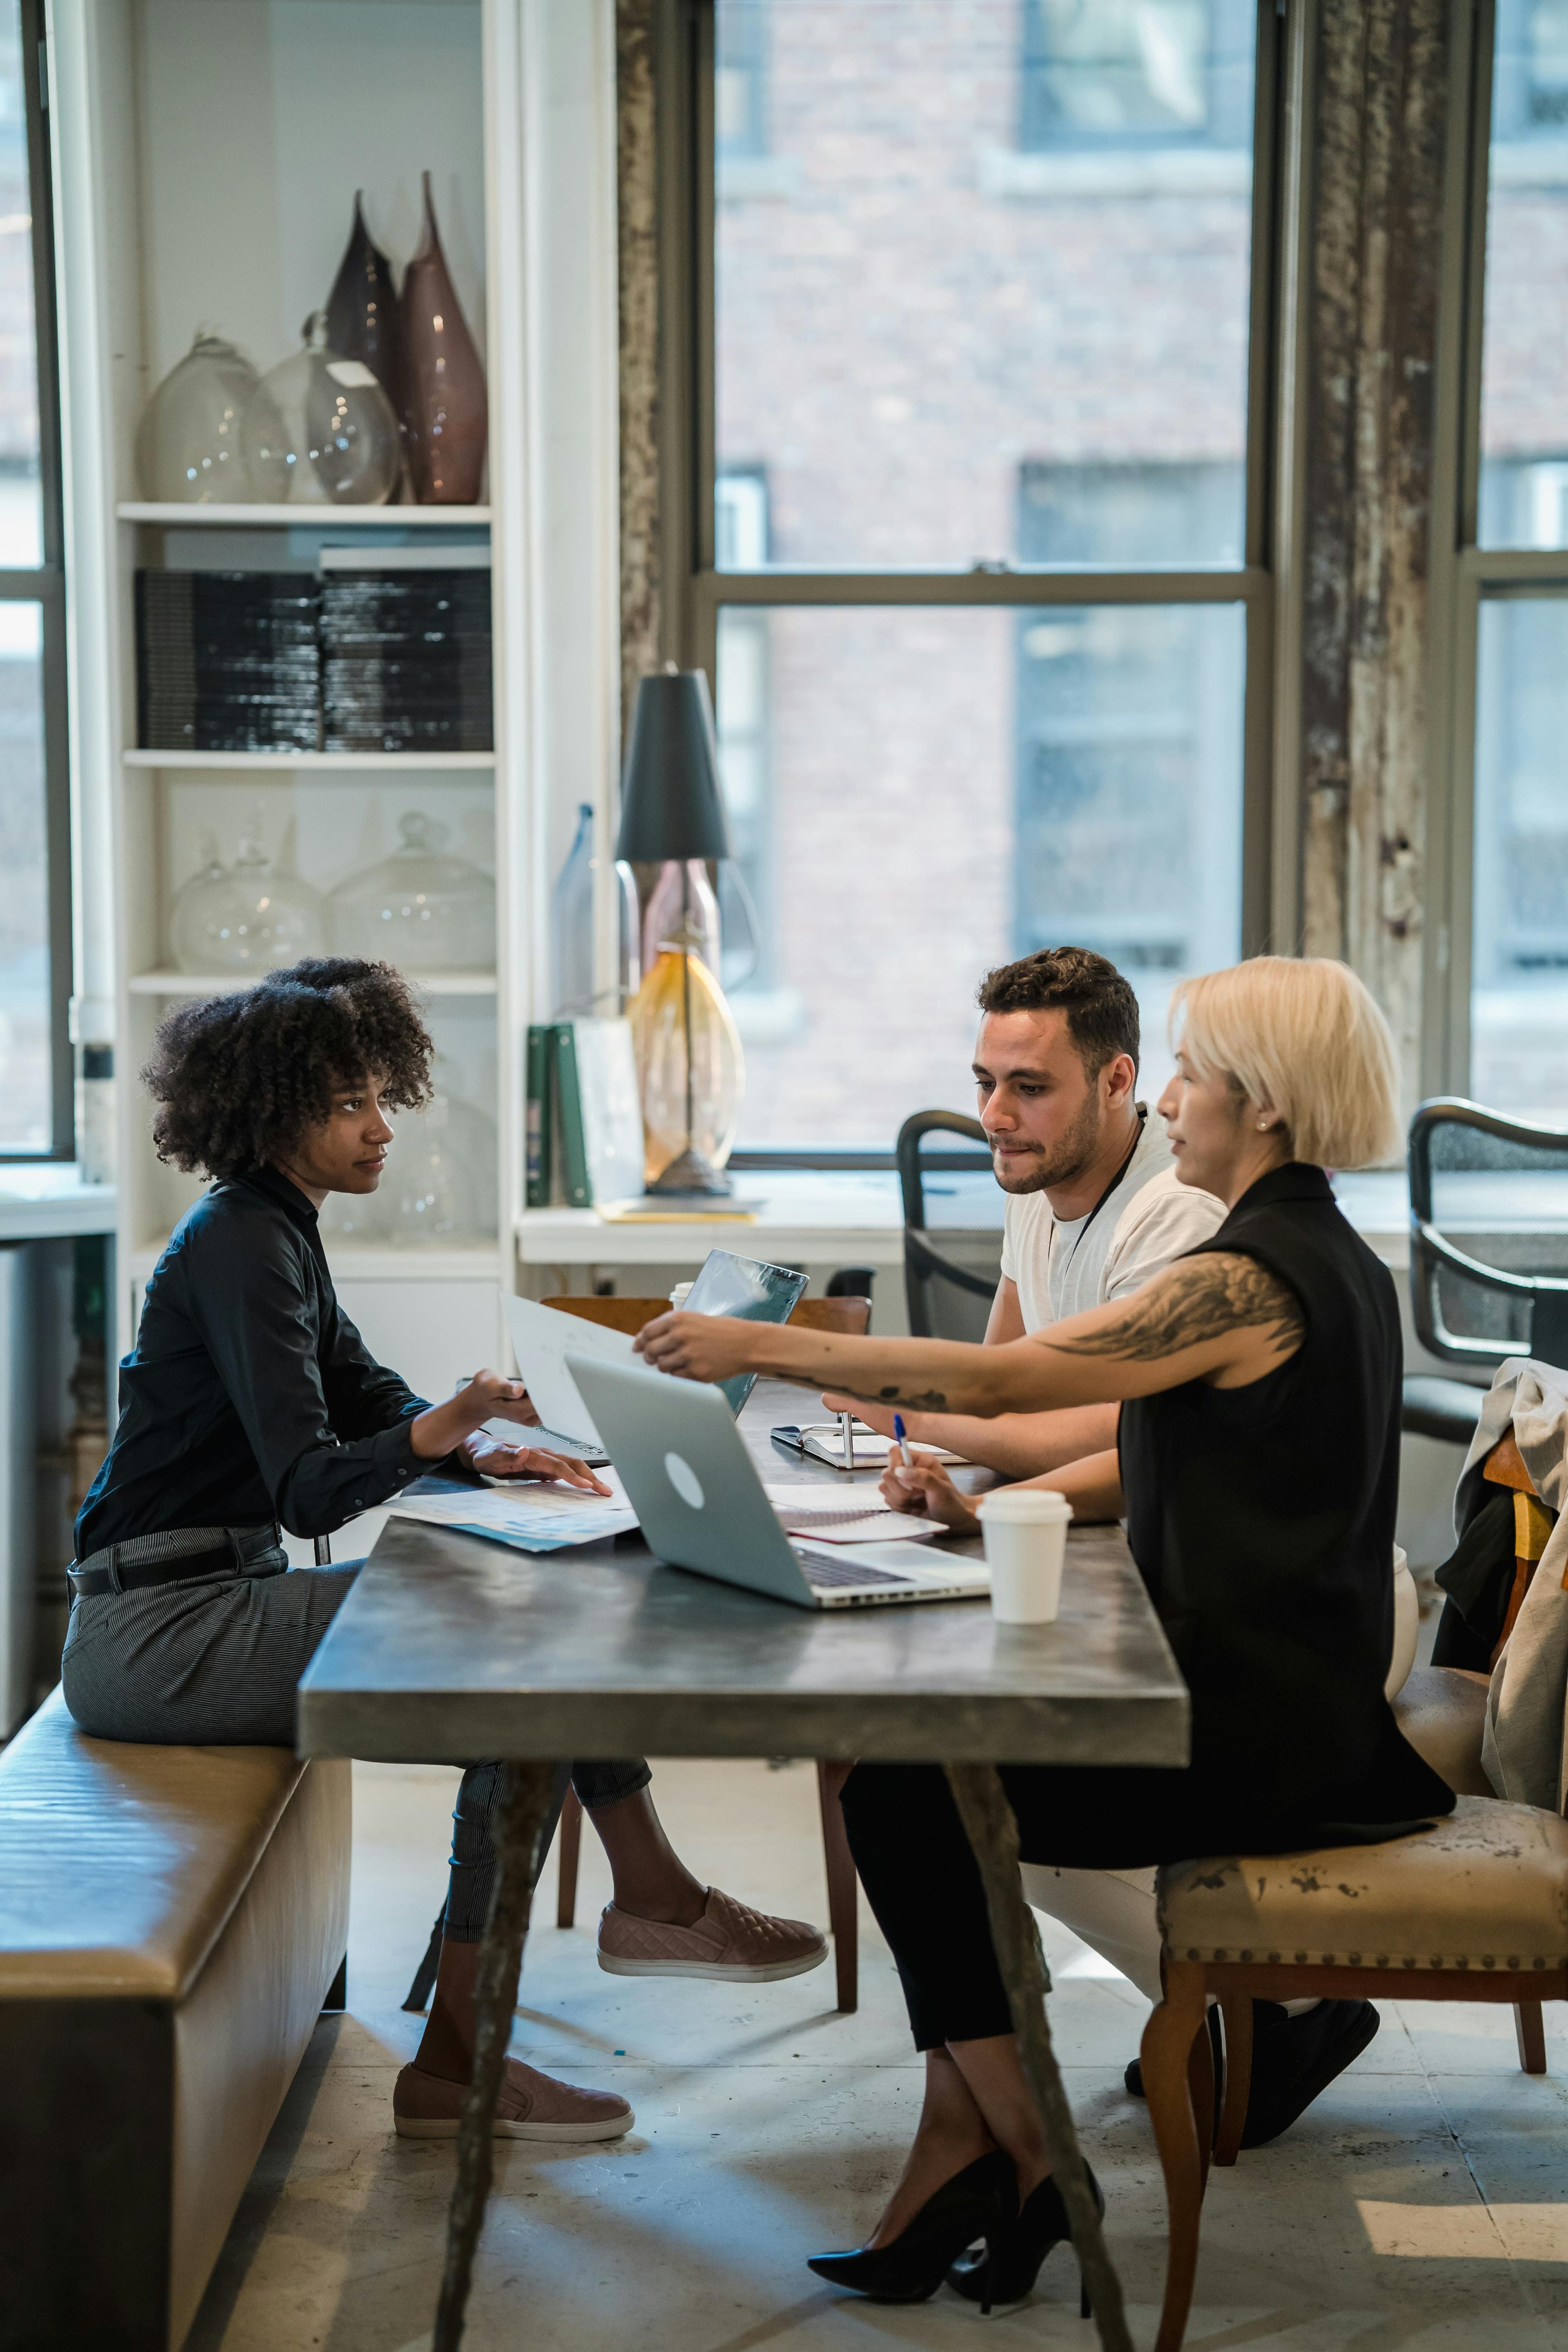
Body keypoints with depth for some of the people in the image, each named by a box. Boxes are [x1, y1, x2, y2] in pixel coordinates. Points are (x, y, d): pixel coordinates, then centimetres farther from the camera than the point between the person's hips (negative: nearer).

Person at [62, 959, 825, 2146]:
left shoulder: (276, 1230, 14)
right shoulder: (240, 1247, -17)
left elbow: (363, 1394, 20)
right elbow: (310, 1489, -24)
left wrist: (485, 1448, 0)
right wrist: (434, 1433, -43)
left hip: (214, 1598, 10)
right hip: (159, 1632, -10)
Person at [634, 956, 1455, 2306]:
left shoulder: (1251, 1279, -19)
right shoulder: (1335, 1261, 13)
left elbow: (996, 1377, -22)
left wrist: (760, 1348, -18)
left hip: (1257, 1738, -10)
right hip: (1299, 1703, 10)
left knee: (899, 1803, -5)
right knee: (932, 1767, 8)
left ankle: (1027, 2160, 7)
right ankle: (964, 2151, 6)